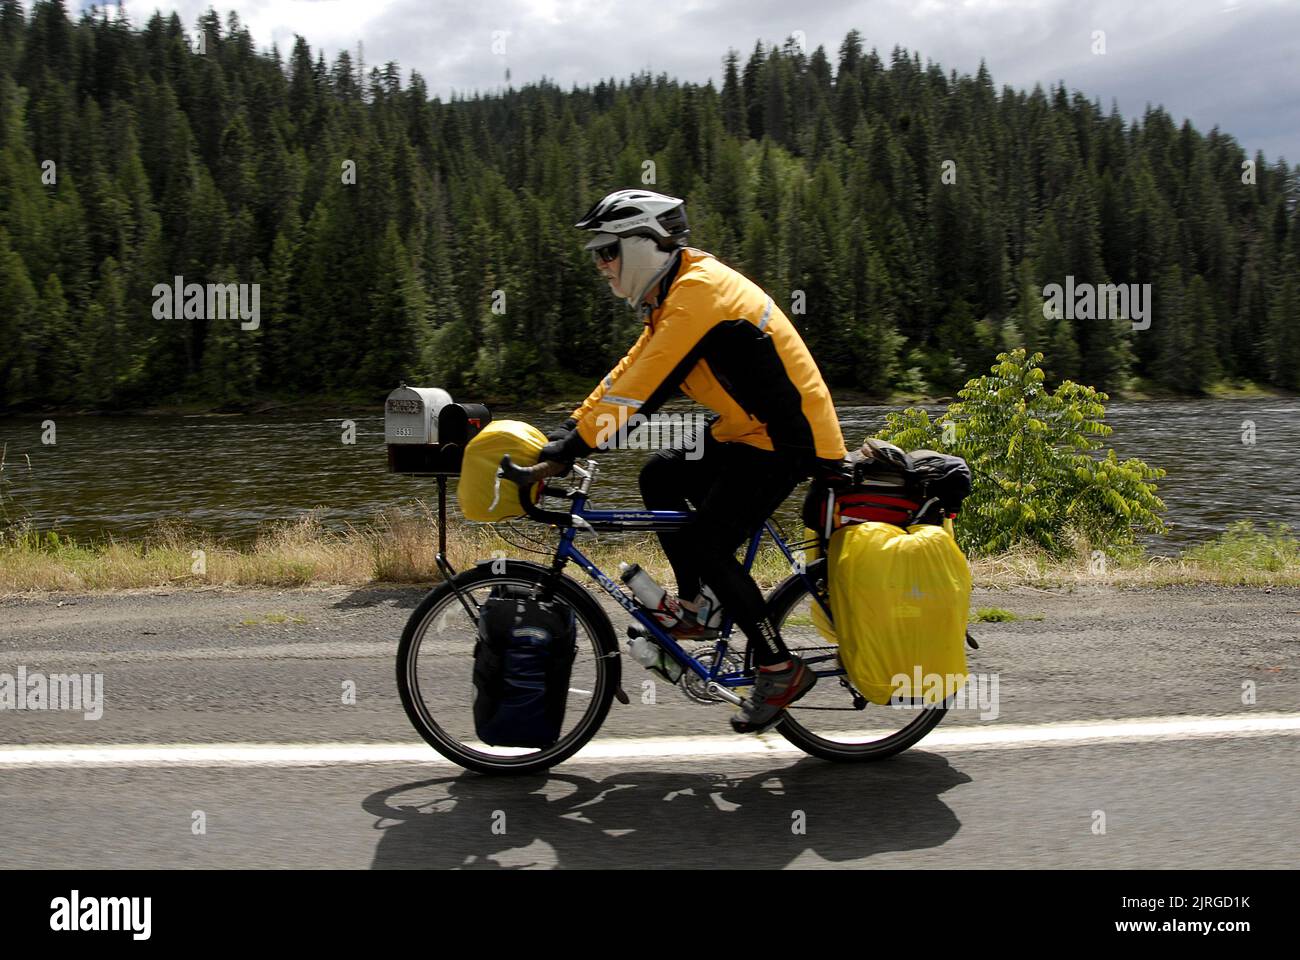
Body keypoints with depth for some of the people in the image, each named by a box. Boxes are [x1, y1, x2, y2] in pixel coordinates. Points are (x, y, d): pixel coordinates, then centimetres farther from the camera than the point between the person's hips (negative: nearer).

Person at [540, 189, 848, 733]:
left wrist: (579, 443, -25)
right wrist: (573, 426, 8)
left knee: (709, 546, -12)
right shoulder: (677, 290, 13)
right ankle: (694, 608, 12)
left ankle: (780, 670, -1)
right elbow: (632, 370, 15)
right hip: (748, 430, 10)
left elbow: (645, 383, -26)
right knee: (660, 475, 7)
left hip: (788, 437, -10)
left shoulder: (698, 291, -19)